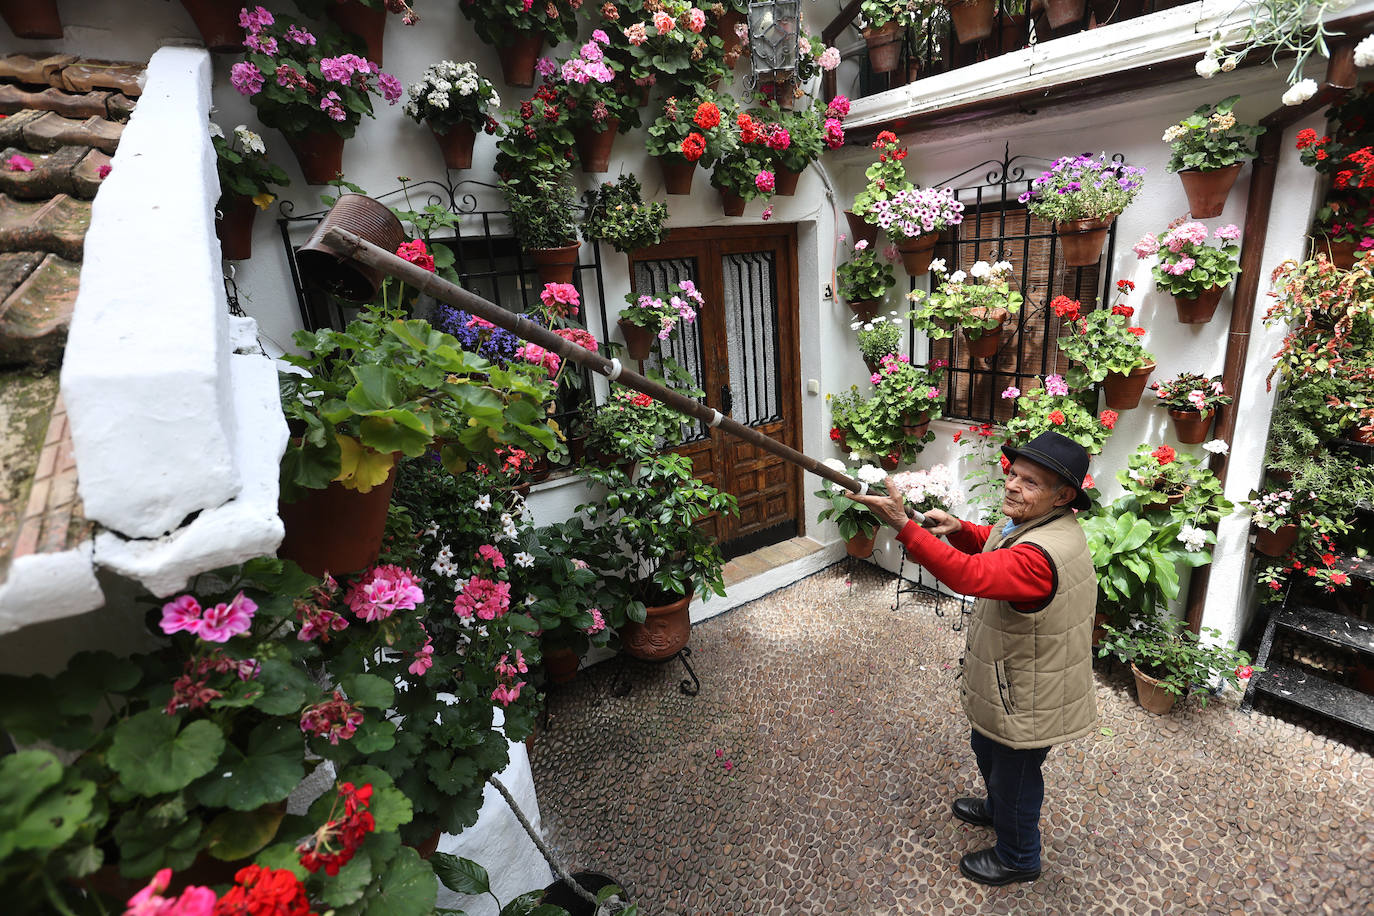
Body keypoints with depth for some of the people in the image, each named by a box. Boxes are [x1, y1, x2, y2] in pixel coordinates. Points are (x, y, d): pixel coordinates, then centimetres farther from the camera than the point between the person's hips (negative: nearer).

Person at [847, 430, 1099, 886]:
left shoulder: (1043, 554, -38)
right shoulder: (1036, 524, -5)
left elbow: (971, 575, -52)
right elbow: (993, 544, 12)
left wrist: (904, 527, -57)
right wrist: (957, 528, -10)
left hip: (1028, 701, -10)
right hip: (1012, 683, 10)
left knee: (1014, 774, 17)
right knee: (986, 748, 32)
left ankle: (1018, 857, 44)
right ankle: (997, 809, 60)